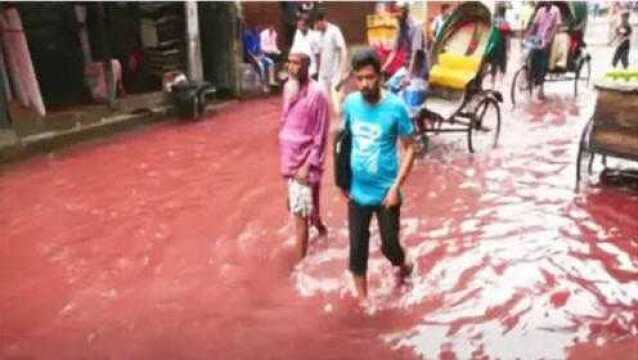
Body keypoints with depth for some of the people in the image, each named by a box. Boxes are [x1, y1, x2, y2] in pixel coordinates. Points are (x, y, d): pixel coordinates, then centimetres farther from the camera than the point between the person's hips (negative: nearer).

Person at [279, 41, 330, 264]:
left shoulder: (316, 94, -18)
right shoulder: (288, 87, 5)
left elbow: (320, 137, -16)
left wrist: (308, 166, -18)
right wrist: (285, 158, 14)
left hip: (304, 161, -7)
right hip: (289, 158, 7)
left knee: (300, 213, -4)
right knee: (305, 206, 24)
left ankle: (300, 261, 5)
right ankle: (319, 227, 51)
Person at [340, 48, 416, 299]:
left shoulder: (395, 107, -15)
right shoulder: (350, 103, -5)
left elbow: (409, 148, -9)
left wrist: (396, 187, -16)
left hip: (385, 192, -3)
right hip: (357, 192, 3)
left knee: (389, 244, 9)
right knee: (357, 249, 11)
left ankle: (403, 266, 45)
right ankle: (362, 298, 31)